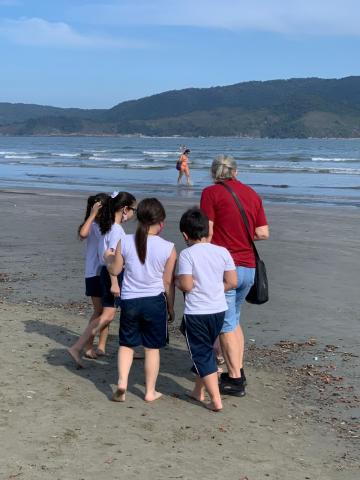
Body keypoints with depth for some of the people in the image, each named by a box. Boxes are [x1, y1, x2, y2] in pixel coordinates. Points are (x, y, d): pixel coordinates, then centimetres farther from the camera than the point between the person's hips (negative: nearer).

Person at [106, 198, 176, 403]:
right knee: (153, 347, 11)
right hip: (155, 301, -1)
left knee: (126, 344, 18)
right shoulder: (168, 248, -10)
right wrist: (171, 307, 9)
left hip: (129, 300, 1)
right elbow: (168, 282, -4)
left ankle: (122, 383, 5)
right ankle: (150, 391, 18)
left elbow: (115, 270, 4)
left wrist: (109, 257, 25)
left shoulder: (125, 242, -6)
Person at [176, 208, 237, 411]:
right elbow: (232, 282, 0)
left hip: (196, 312, -5)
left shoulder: (187, 254, -13)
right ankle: (199, 391, 35)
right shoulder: (222, 252, 0)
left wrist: (177, 282, 4)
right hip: (219, 310, 5)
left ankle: (216, 400, 0)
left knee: (202, 354, 5)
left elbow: (187, 285, -17)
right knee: (206, 350, 22)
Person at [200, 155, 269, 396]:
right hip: (248, 267, 6)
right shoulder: (252, 194, 11)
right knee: (234, 319, 20)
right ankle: (238, 371, 22)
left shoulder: (211, 193, -5)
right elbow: (263, 233, 6)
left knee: (226, 324, 1)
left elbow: (206, 232, -11)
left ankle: (235, 380, 3)